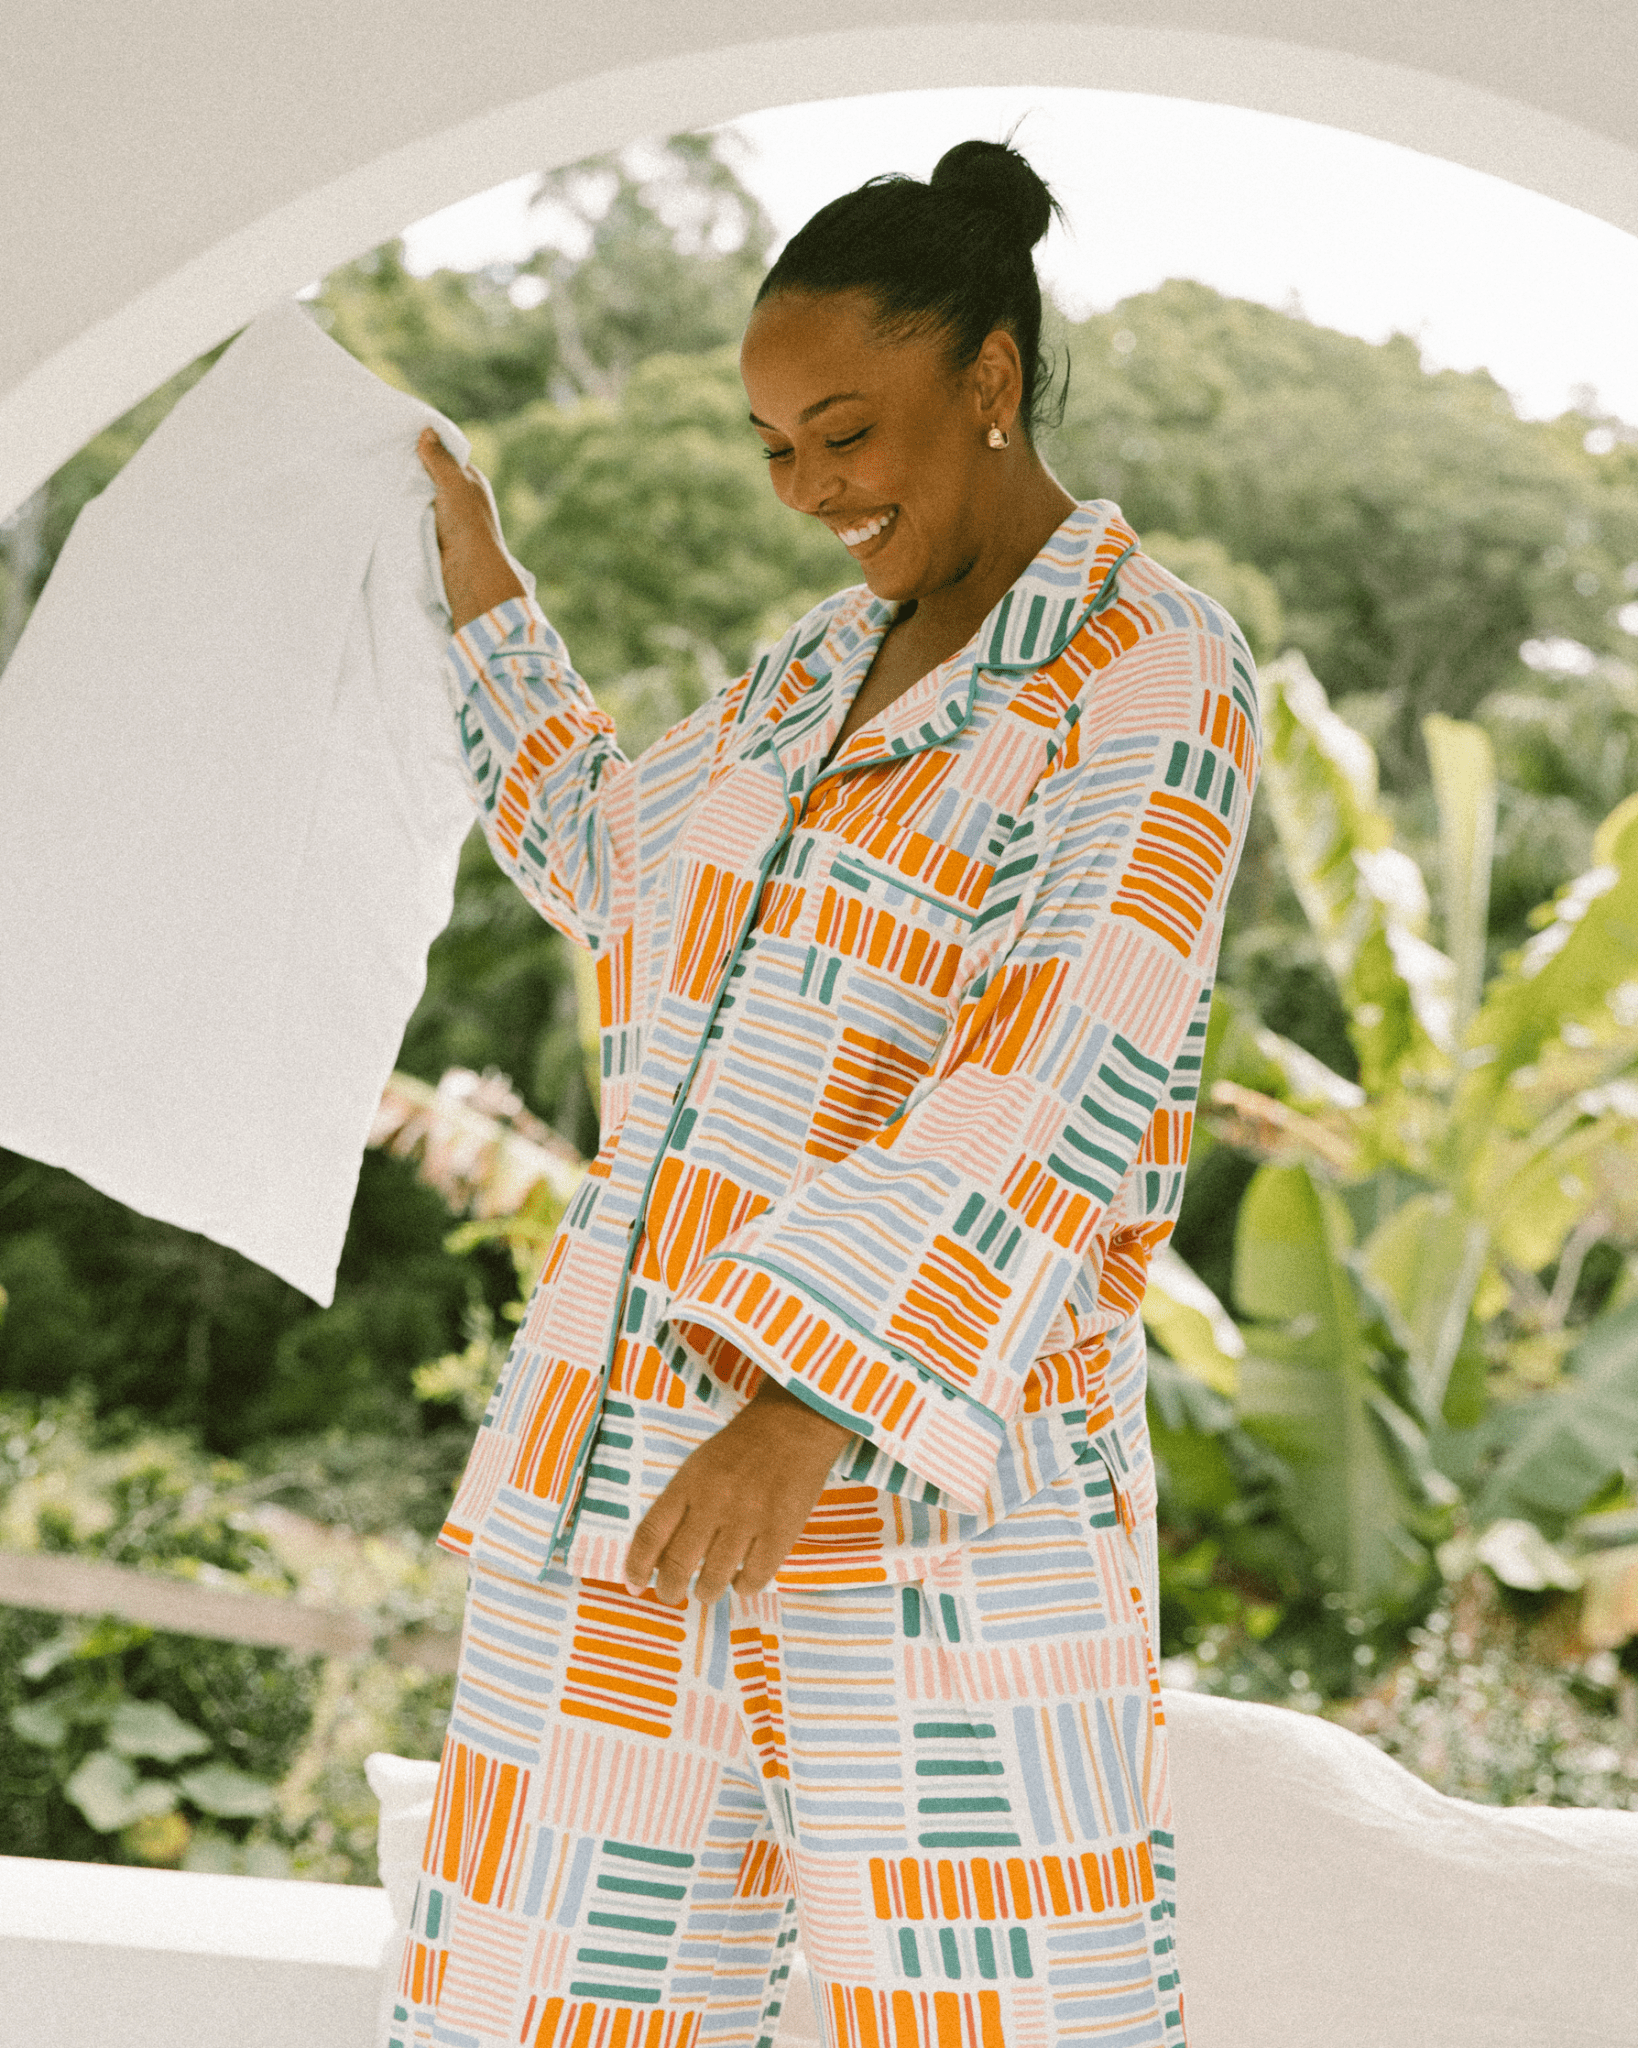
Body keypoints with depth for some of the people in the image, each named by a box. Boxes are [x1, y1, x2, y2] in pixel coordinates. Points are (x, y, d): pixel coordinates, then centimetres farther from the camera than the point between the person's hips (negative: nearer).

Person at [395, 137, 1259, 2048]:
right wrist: (481, 592, 38)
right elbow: (617, 857, 34)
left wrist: (809, 1415, -27)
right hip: (634, 1434, 8)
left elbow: (1052, 1102, -20)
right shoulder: (842, 651, 16)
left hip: (918, 1463, -7)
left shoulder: (1158, 680, -8)